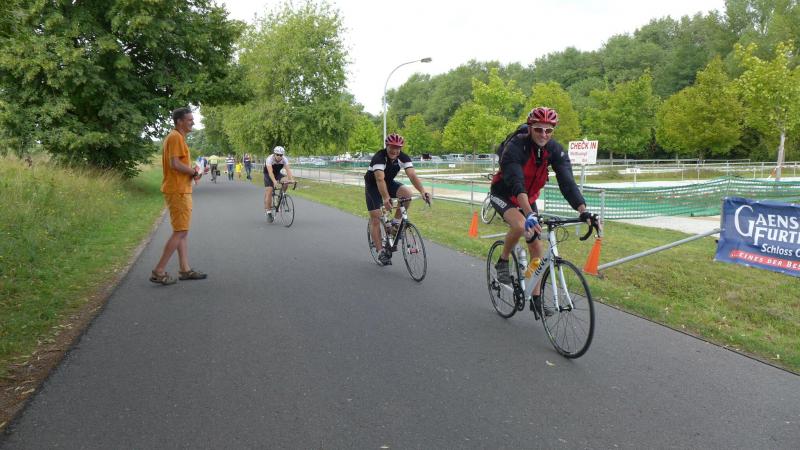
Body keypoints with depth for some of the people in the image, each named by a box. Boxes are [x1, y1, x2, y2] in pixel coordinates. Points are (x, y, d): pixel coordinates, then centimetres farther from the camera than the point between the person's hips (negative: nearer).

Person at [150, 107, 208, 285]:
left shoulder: (178, 137, 18)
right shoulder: (175, 137, -13)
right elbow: (175, 164, -23)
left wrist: (192, 172, 3)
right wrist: (194, 172, -10)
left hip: (181, 190, 11)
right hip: (178, 191, -11)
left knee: (183, 231, 12)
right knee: (180, 232, -8)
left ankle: (185, 269, 18)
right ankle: (159, 272, -4)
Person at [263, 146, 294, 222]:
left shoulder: (284, 159, -22)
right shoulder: (270, 159, -32)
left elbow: (288, 169, -32)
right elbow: (270, 172, -43)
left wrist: (291, 179, -49)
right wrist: (274, 181, -58)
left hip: (277, 173, 4)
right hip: (268, 175, -3)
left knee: (285, 180, -25)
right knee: (269, 192, -16)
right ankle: (268, 212, -9)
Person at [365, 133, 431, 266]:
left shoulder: (403, 158, -19)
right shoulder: (379, 157, -33)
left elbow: (412, 176, -31)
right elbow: (380, 179, -46)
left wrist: (422, 191, -48)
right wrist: (386, 198, -61)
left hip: (389, 183, 4)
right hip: (373, 185, -4)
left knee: (407, 193, -26)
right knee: (375, 219, -6)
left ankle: (396, 222, -6)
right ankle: (381, 252, 3)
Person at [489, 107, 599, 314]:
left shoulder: (555, 150, -17)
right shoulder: (515, 147, -31)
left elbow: (567, 182, -25)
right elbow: (516, 184, -43)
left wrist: (583, 211, -40)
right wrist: (530, 215, -57)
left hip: (529, 198, 5)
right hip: (503, 194, -5)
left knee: (536, 246, 0)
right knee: (521, 225, -35)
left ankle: (536, 298, 11)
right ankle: (503, 262, -7)